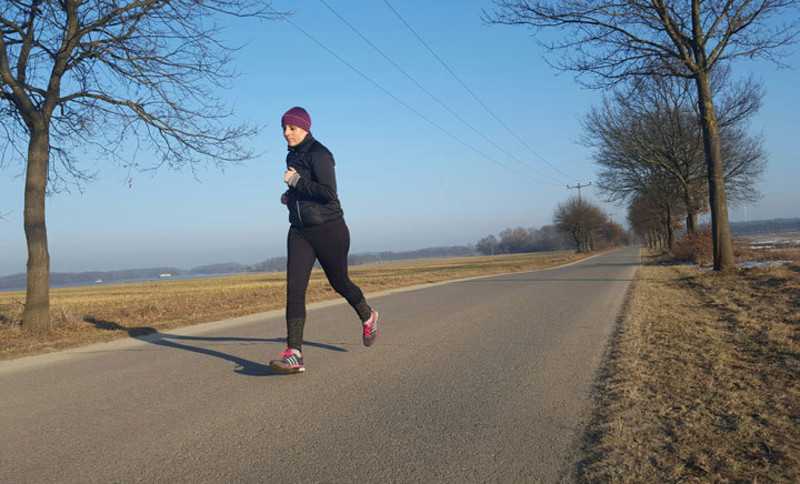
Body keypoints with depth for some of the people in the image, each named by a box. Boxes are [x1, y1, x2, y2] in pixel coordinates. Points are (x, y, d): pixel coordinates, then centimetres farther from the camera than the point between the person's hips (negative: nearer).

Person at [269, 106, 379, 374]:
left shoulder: (319, 154, -12)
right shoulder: (292, 156, 14)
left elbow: (328, 192, -22)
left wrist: (296, 181, -18)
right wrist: (290, 196, 9)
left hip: (329, 230, -7)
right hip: (300, 231, 7)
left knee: (339, 282, 10)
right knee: (294, 288, -9)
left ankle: (367, 316, 41)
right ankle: (294, 353, -12)